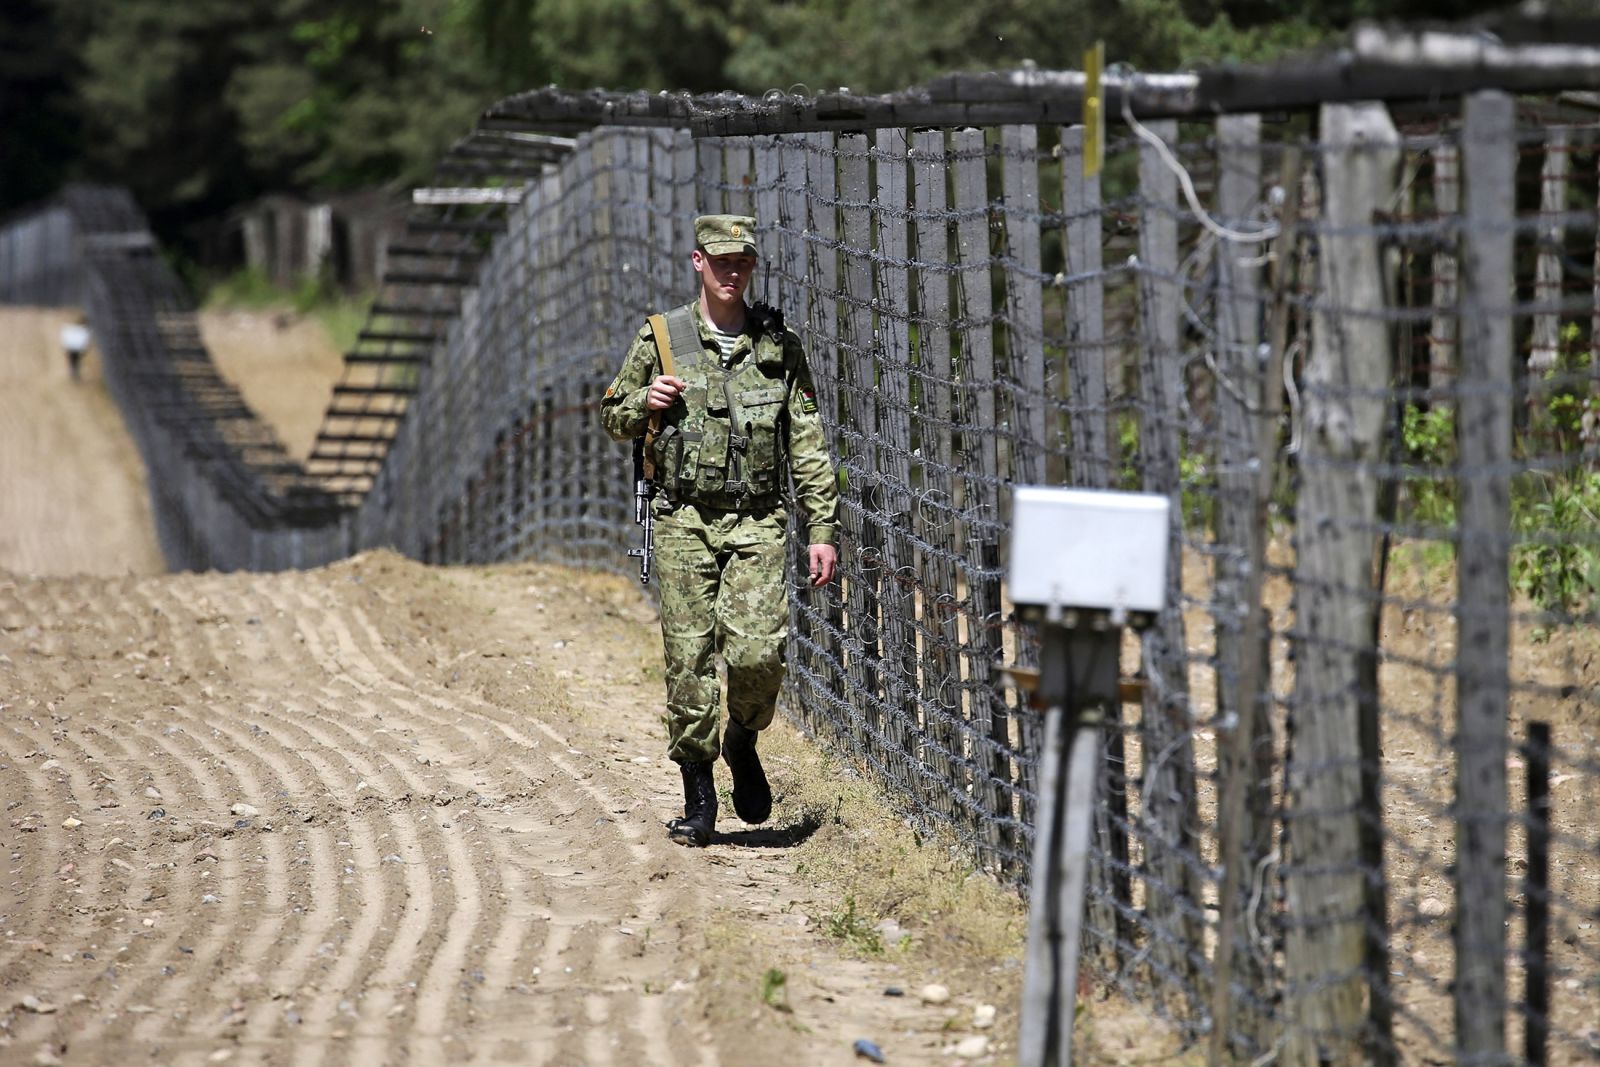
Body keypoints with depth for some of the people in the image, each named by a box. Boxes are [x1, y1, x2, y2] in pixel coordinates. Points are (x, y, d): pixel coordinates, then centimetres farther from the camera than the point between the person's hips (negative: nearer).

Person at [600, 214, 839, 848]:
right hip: (685, 522, 0)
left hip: (758, 522, 0)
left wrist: (822, 530, 2)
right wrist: (645, 402, -8)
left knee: (758, 650, -15)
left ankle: (742, 742, 16)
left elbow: (809, 445, 8)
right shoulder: (661, 339, 5)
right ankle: (698, 797, 9)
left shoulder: (779, 345, 7)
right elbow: (613, 420, 14)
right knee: (690, 659, -2)